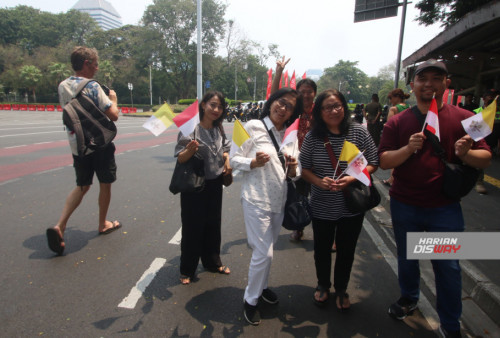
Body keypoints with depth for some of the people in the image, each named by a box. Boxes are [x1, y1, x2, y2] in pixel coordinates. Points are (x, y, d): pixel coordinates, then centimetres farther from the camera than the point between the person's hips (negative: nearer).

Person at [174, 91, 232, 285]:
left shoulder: (219, 130, 5)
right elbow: (181, 159, -14)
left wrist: (227, 161, 0)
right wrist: (190, 150, -35)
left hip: (215, 184, 6)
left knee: (213, 225, 18)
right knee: (192, 227, 5)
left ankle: (212, 262, 38)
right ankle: (187, 270, 24)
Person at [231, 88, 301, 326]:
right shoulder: (254, 127, -8)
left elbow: (294, 175, 12)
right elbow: (234, 159, -7)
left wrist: (293, 168, -11)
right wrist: (254, 162, -25)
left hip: (279, 200, 6)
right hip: (256, 199, -6)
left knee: (267, 249, 20)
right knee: (264, 253, -4)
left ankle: (261, 286, 44)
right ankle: (250, 299, 20)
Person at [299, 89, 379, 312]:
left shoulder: (359, 132, -7)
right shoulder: (312, 137, -6)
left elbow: (373, 163, -3)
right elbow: (303, 168, -1)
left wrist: (352, 179, -20)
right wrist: (319, 182, -20)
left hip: (352, 207, 0)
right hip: (322, 207, 1)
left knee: (346, 250, 16)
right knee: (322, 249, 17)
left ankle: (341, 289, 41)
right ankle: (323, 285, 44)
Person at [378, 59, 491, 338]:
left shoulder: (464, 119, -3)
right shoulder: (398, 122, -2)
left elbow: (486, 158, -2)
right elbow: (384, 161, -7)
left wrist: (466, 153, -24)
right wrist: (408, 148, -24)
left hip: (445, 208, -1)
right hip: (404, 206, 1)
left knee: (448, 266, 8)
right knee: (406, 258, 19)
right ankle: (409, 298, 45)